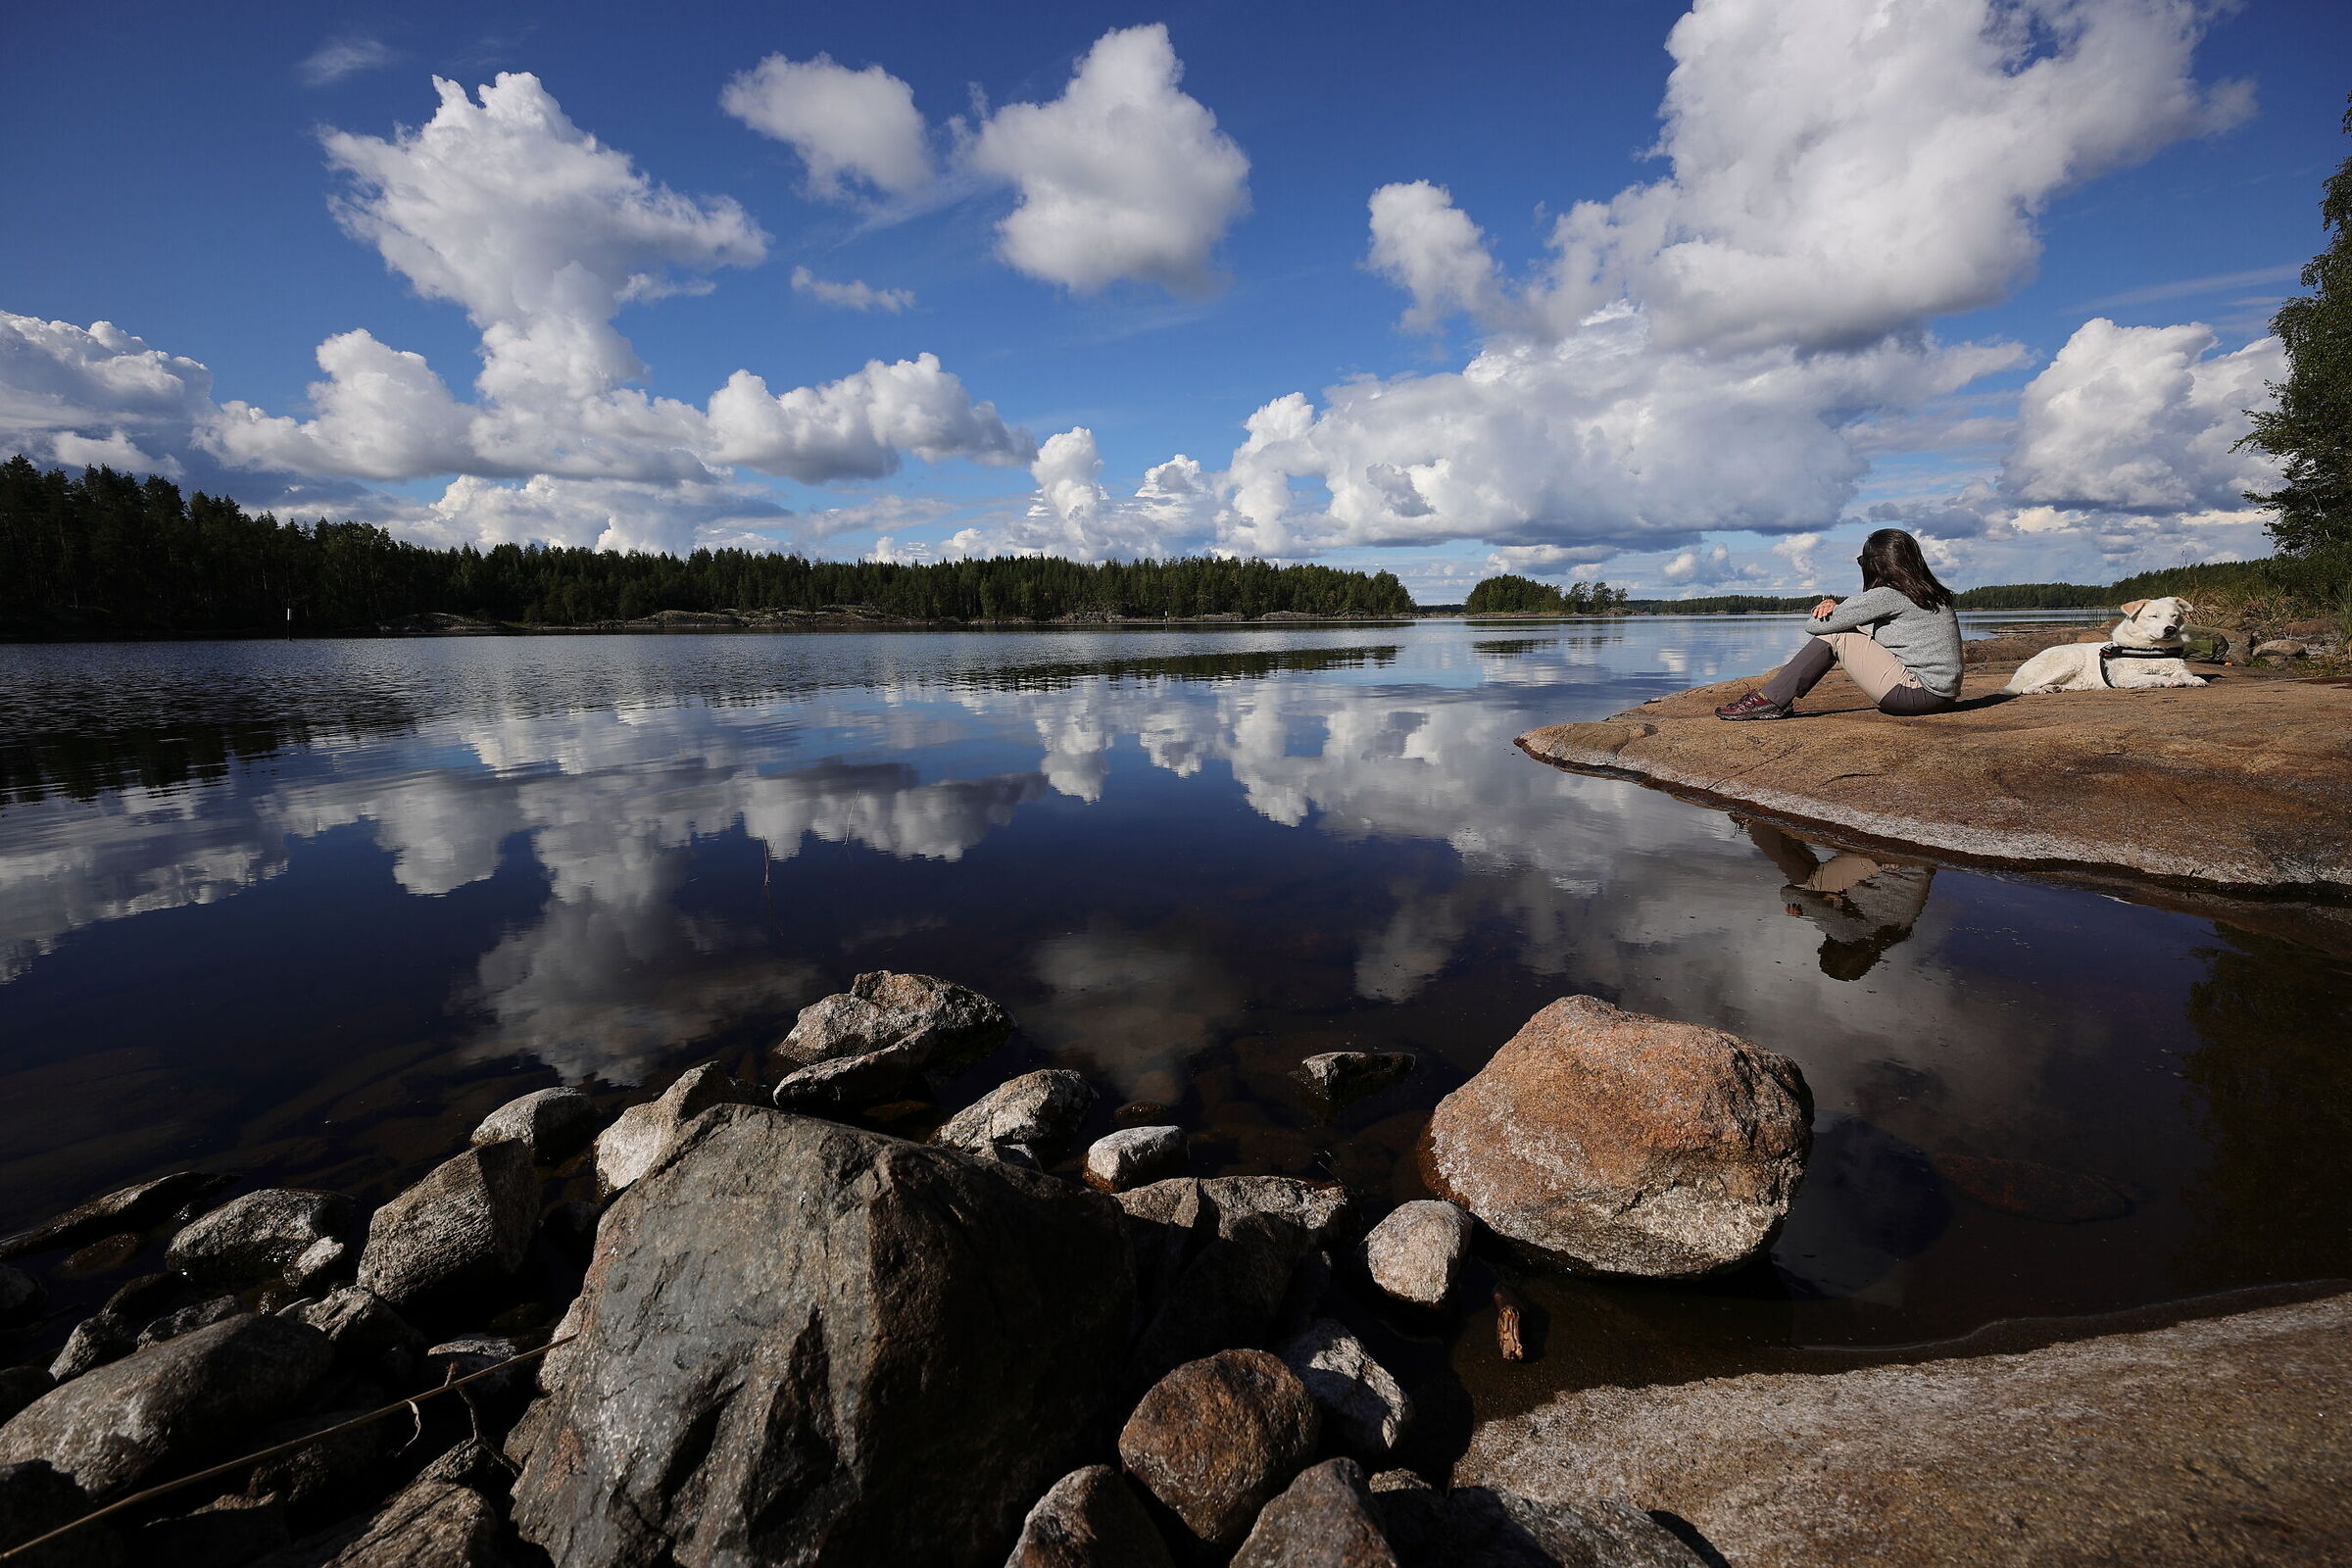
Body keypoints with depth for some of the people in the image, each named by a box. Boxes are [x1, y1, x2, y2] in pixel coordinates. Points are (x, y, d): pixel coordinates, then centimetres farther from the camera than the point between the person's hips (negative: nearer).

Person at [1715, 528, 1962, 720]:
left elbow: (1815, 625, -10)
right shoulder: (1932, 593, 15)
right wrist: (1835, 607, -1)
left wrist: (1832, 611, 12)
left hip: (1917, 694, -9)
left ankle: (1771, 700, -4)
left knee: (1834, 636, -7)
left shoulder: (1887, 595, -13)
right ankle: (1778, 697, 12)